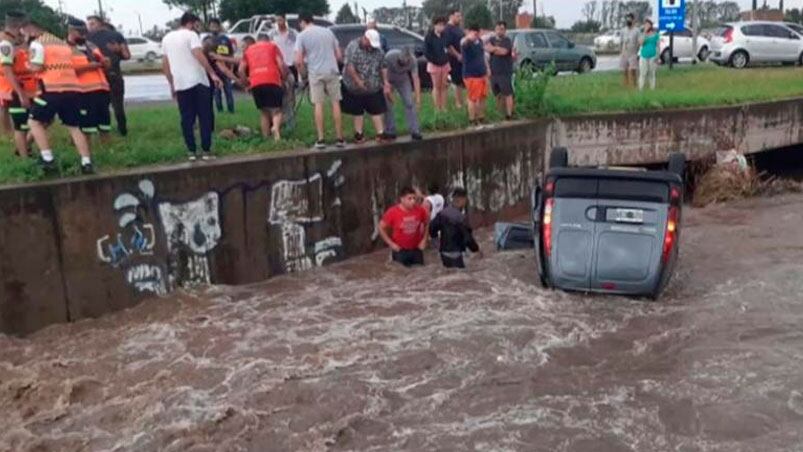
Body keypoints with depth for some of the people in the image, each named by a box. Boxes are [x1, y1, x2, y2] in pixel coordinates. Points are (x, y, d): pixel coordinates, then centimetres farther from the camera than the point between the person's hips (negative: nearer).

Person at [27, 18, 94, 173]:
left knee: (35, 121, 12)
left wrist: (28, 64, 13)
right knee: (74, 126, 14)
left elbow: (36, 67, -6)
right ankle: (86, 163, 4)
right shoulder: (65, 45, 24)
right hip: (72, 89, 5)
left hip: (51, 90, -5)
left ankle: (47, 158, -1)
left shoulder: (38, 43, 3)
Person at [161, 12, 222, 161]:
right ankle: (206, 150, -1)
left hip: (180, 84, 5)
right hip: (198, 81, -5)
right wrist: (212, 74, -20)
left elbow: (165, 64, 17)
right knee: (205, 117, 1)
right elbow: (199, 55, -19)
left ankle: (191, 151, 5)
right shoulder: (191, 35, -3)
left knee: (187, 119, 8)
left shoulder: (167, 38, 16)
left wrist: (172, 84, 22)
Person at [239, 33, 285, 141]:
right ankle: (276, 127, -33)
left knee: (264, 112, 16)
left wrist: (246, 82, 26)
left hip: (255, 84, 3)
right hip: (272, 82, -3)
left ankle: (266, 138, 12)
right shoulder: (273, 46, 17)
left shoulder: (249, 49, 24)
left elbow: (241, 70, 15)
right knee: (276, 110, -3)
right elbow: (281, 64, 2)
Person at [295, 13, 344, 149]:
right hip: (332, 71, 2)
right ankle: (340, 139, 7)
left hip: (315, 73, -2)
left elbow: (298, 61, -7)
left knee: (319, 105, 2)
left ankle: (320, 139, 0)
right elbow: (338, 55, 12)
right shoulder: (328, 32, 11)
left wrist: (301, 71, 11)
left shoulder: (302, 36, 0)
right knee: (335, 104, 6)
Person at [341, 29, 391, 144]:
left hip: (374, 87, 4)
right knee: (357, 111, 7)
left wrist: (385, 81, -1)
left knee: (377, 110, 2)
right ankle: (359, 134, 15)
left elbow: (383, 66, 7)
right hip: (355, 87, -4)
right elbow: (349, 66, -21)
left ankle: (380, 133, 4)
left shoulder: (378, 49, 3)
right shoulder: (353, 47, -14)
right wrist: (358, 81, -26)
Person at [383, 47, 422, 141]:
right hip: (388, 81, -1)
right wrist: (388, 92, -22)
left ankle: (415, 131, -6)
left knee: (409, 104, -9)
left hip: (403, 81, 1)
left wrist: (418, 99, -29)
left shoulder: (413, 61, -27)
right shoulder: (390, 56, -33)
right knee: (387, 105, -7)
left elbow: (416, 79, -25)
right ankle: (390, 131, 5)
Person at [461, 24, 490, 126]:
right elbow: (463, 43, -42)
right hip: (471, 75, -7)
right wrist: (468, 38, -65)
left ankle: (481, 117, 27)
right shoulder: (467, 43, -16)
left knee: (482, 97, 14)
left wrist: (487, 68, 20)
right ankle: (473, 120, 8)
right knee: (473, 98, -2)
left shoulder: (480, 41, 8)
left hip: (482, 74, 7)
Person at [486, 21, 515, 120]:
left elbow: (503, 51, -19)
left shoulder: (507, 41, -4)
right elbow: (487, 48, -5)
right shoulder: (492, 39, 13)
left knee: (507, 94, -7)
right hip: (494, 72, 6)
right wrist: (498, 48, -15)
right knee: (498, 95, 11)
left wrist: (493, 49, -6)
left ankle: (509, 115, -7)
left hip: (505, 72, -5)